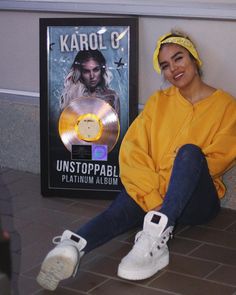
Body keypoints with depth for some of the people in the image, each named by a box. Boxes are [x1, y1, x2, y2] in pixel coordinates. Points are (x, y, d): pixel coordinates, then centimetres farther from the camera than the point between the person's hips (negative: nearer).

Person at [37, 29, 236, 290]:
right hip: (152, 194, 2)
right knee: (123, 207, -33)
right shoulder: (158, 102, 13)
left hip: (195, 200, -2)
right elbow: (132, 151, -2)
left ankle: (156, 236, -52)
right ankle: (73, 246, -62)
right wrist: (152, 200, -19)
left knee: (190, 151, -33)